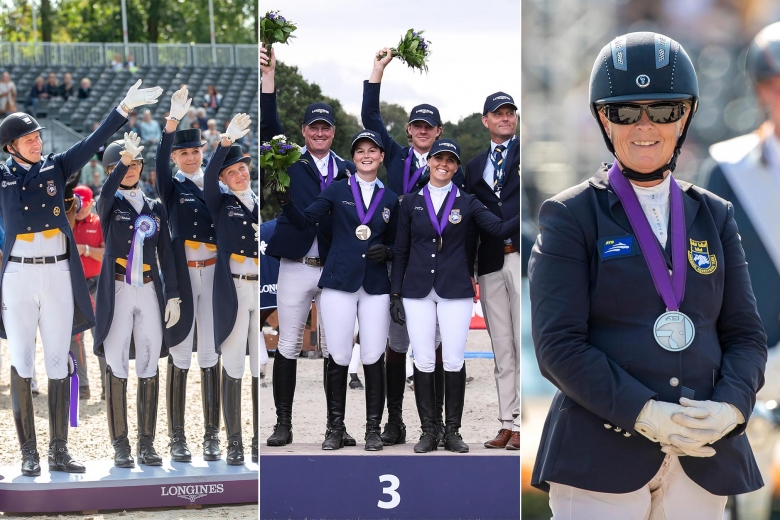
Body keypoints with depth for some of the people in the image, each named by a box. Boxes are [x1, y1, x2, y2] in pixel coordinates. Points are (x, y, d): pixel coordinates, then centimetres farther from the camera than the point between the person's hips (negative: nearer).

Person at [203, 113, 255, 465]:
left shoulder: (263, 204, 14)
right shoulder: (220, 204, 5)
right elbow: (208, 175, -13)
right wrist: (228, 139, -26)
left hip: (263, 291, 3)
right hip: (233, 291, -2)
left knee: (261, 368, 4)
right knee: (233, 367, -2)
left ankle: (260, 441, 10)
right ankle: (234, 442, 2)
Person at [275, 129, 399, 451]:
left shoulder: (390, 199, 12)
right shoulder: (337, 190, 6)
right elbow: (305, 222, -5)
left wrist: (386, 252, -3)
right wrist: (286, 202, -23)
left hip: (375, 287, 1)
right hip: (339, 282, -1)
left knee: (373, 358, -1)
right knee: (338, 358, -1)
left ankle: (374, 428, 8)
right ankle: (335, 428, 9)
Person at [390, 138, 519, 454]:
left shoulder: (467, 203, 6)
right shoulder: (411, 202, 8)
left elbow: (501, 229, -8)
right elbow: (400, 250, 8)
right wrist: (395, 294, 3)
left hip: (456, 291, -1)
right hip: (418, 291, 1)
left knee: (454, 361, -2)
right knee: (423, 361, 0)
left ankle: (452, 431, 8)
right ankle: (428, 431, 8)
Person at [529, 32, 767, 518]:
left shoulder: (715, 216, 12)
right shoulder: (571, 217, 0)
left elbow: (746, 333, 10)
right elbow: (558, 344, -7)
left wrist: (730, 408, -10)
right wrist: (647, 415, -17)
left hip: (706, 455, 4)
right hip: (601, 457, -3)